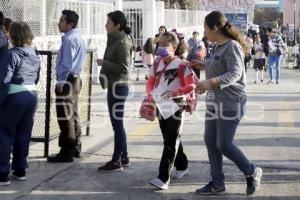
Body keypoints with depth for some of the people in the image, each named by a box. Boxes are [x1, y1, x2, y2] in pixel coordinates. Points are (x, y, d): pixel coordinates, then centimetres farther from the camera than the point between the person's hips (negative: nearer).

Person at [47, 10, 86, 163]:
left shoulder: (69, 39, -18)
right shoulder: (79, 38, 13)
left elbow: (67, 64, -23)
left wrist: (60, 82, -18)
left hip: (67, 80, -10)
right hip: (76, 78, 10)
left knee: (65, 117, -6)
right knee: (73, 115, 17)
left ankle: (66, 152, -4)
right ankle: (75, 148, 26)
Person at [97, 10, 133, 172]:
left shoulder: (122, 43, -15)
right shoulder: (115, 40, 13)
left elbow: (124, 68, -21)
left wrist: (104, 63, -17)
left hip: (118, 87, -10)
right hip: (115, 86, 10)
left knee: (117, 124, -4)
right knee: (118, 124, 15)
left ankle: (116, 162, 2)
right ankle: (123, 158, 24)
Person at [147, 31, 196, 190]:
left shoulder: (182, 65, -10)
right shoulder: (156, 64, 8)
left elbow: (191, 86, -13)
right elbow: (150, 82, 15)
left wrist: (174, 92, -26)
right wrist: (150, 95, -4)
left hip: (176, 107, -6)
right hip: (161, 106, 7)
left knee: (171, 142, -8)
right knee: (171, 139, 17)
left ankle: (163, 178, -12)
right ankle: (182, 167, 37)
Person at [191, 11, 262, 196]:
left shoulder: (232, 46, -14)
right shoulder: (218, 47, 14)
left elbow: (234, 74, -25)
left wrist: (210, 82, -36)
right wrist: (203, 66, 19)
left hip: (231, 103, -9)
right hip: (214, 102, 9)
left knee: (224, 145, -8)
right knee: (210, 142, 7)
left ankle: (252, 173, 14)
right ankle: (217, 184, 16)